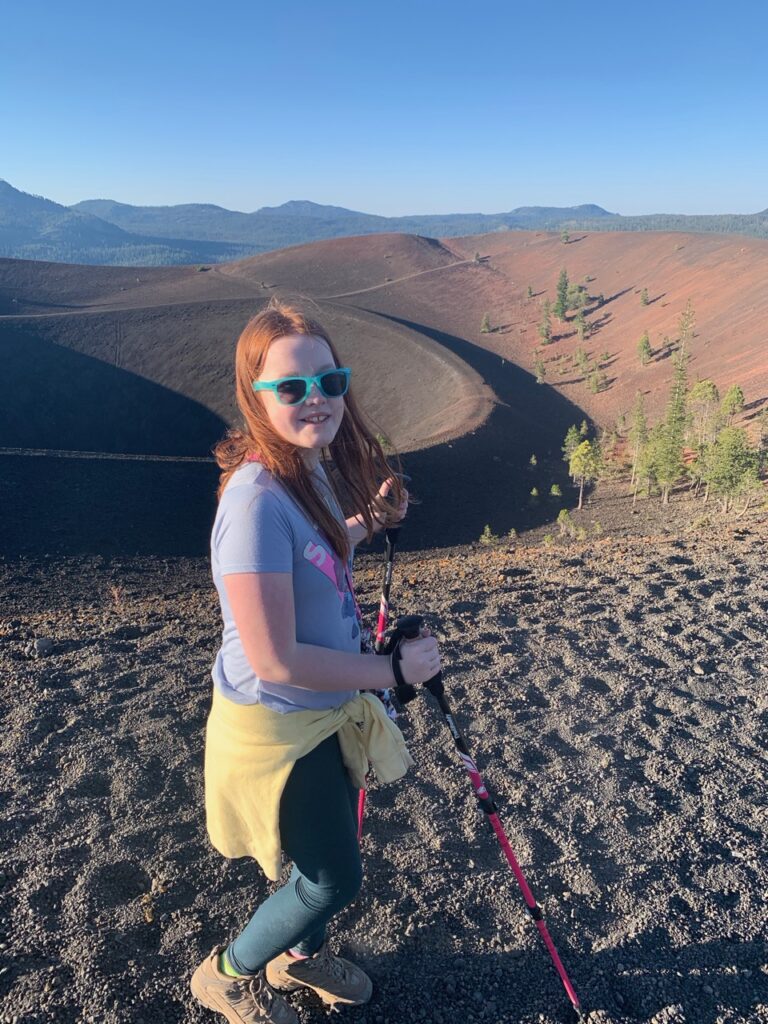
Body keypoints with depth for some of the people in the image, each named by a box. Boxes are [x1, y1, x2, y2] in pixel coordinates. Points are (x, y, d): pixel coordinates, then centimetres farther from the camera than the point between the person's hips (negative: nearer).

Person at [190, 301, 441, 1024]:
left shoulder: (312, 473, -3)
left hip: (324, 712, 8)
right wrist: (393, 670, -20)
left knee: (331, 857, 27)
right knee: (333, 878, 11)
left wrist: (367, 522, 1)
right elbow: (275, 660, -30)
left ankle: (301, 954, 57)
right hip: (276, 727, -8)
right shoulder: (259, 500, -31)